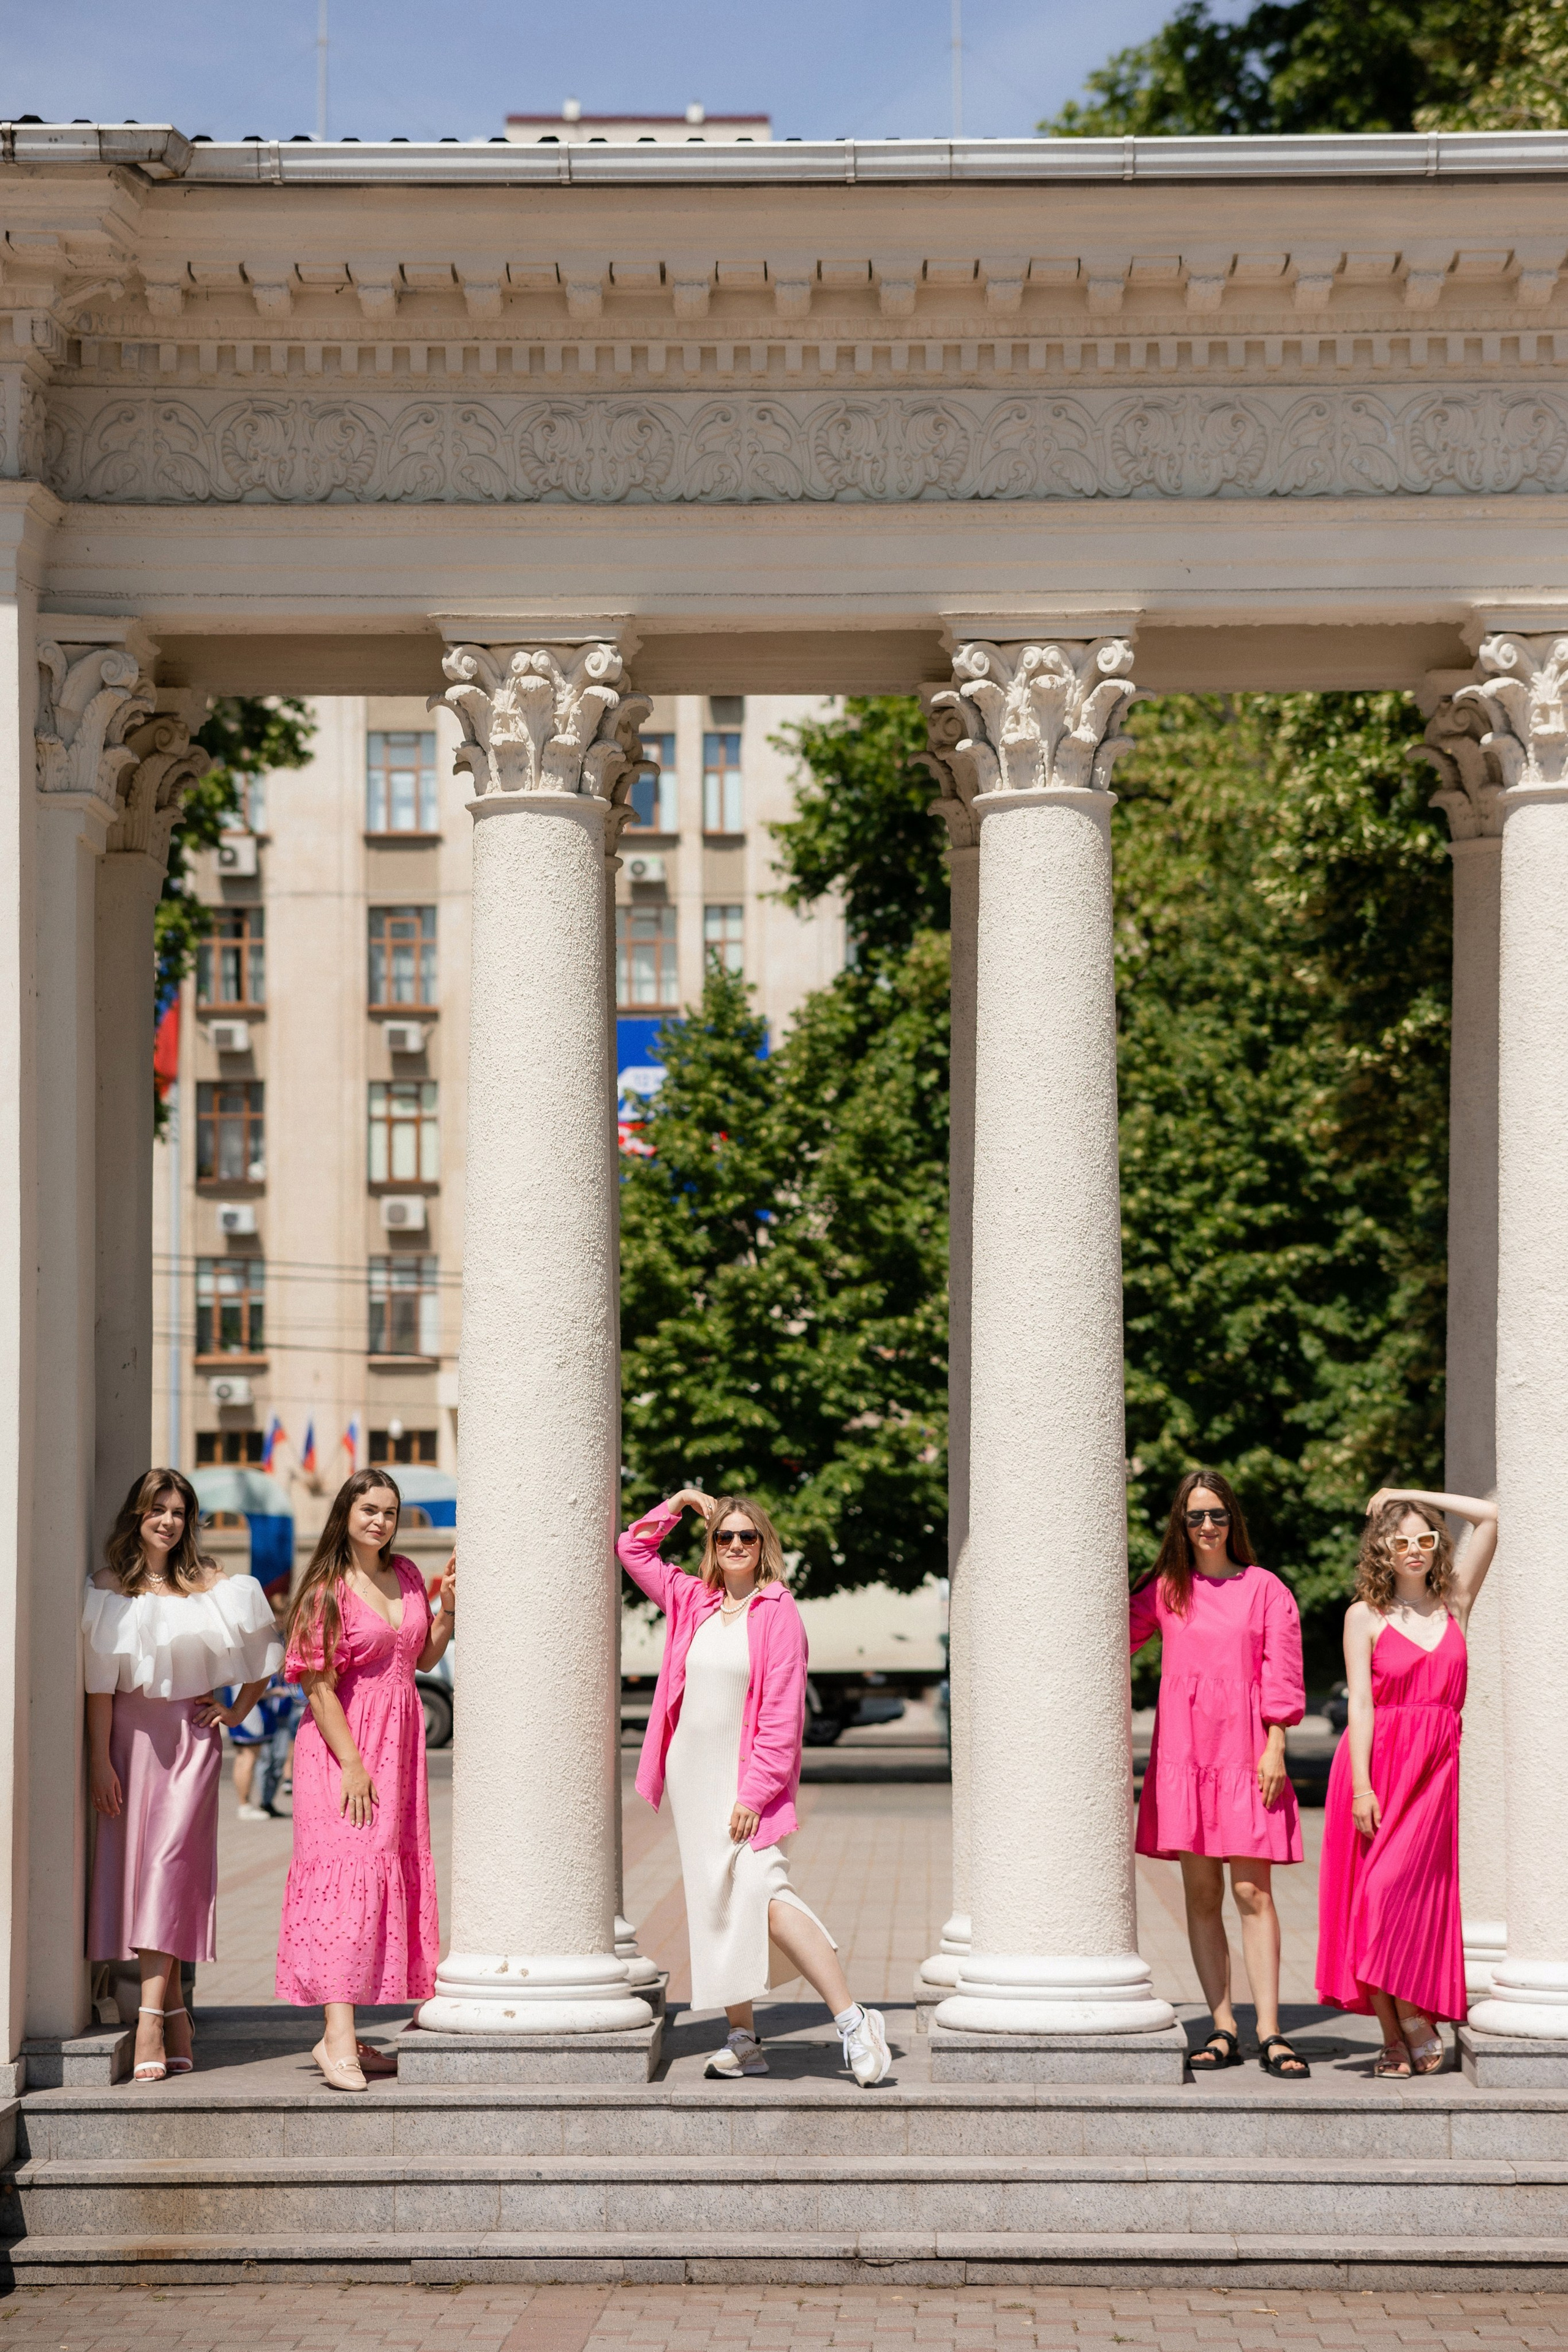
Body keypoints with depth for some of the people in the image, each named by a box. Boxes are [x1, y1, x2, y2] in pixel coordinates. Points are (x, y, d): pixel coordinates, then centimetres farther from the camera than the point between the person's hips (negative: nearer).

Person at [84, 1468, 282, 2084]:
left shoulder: (211, 1586, 4)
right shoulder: (109, 1589, 3)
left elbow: (263, 1651, 13)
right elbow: (100, 1682, 1)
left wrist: (239, 1712, 7)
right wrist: (99, 1760, -4)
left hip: (192, 1736, -1)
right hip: (132, 1734, 1)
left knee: (171, 1863, -12)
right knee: (135, 1865, 1)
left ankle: (150, 2023, -19)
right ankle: (176, 2019, 11)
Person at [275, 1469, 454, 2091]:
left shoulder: (406, 1574, 10)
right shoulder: (327, 1591, -9)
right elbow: (319, 1685, -14)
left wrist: (449, 1605, 2)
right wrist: (351, 1763, -20)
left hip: (399, 1742, 7)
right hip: (343, 1743, -7)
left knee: (391, 1876, 7)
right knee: (348, 1871, -16)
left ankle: (349, 2034, 12)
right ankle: (337, 2036, -22)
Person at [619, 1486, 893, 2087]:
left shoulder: (778, 1611, -8)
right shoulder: (692, 1600, 7)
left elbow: (782, 1714, -11)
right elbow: (633, 1550, 21)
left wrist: (755, 1792, -15)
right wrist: (678, 1504, 10)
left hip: (745, 1777, -6)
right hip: (691, 1774, 6)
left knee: (764, 1893, -20)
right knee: (716, 1905, 8)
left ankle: (853, 2021, -15)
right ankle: (743, 2040, 16)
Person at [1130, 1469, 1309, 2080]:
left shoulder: (1265, 1589, 6)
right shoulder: (1165, 1591, 10)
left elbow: (1281, 1674, 2)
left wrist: (1274, 1749, -5)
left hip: (1245, 1754, -2)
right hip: (1184, 1754, 2)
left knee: (1253, 1892, -6)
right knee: (1201, 1893, 1)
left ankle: (1268, 2033, -5)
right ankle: (1222, 2029, 6)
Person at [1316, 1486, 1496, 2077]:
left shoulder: (1454, 1604, 11)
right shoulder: (1365, 1616, 4)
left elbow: (1490, 1516, 7)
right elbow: (1360, 1703, -3)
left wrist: (1411, 1496, 8)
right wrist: (1361, 1785, -12)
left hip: (1436, 1765, 1)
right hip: (1378, 1762, -1)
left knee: (1399, 1888, -10)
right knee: (1373, 1891, -4)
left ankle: (1412, 2021, -1)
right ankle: (1396, 2034, 0)